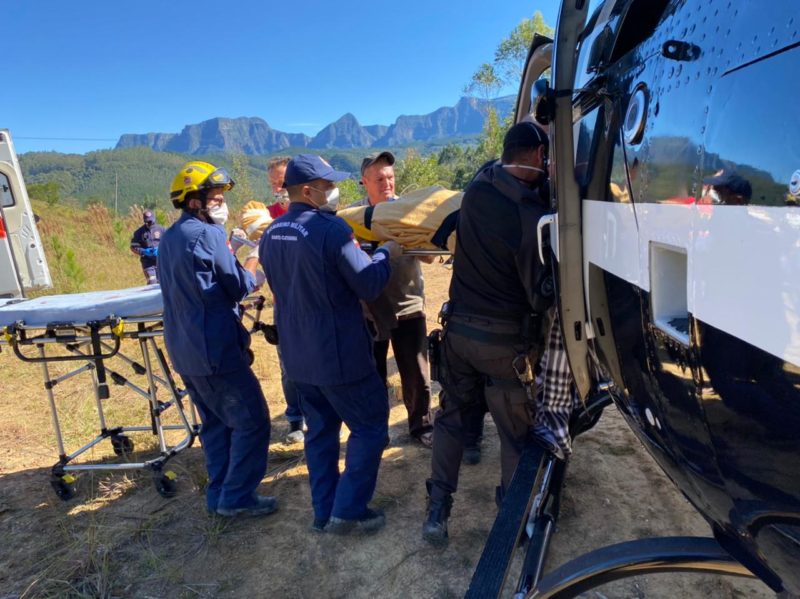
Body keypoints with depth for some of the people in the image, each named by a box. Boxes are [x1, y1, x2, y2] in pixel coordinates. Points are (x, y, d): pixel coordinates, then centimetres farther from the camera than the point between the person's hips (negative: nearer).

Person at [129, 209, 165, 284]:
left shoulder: (160, 229, 4)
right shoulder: (139, 232, 1)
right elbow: (133, 247, 2)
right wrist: (143, 251, -16)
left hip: (160, 260, 2)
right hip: (147, 261, -2)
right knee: (152, 282, -13)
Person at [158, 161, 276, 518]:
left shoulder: (169, 239, 13)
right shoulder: (207, 233, -14)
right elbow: (238, 286, -10)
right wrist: (252, 273, 10)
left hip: (184, 350, 10)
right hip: (214, 349, -9)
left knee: (216, 422, 18)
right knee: (252, 421, 0)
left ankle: (218, 495, 26)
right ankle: (237, 497, 6)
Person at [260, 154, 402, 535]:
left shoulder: (271, 234, 5)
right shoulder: (332, 229, -20)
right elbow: (369, 286, -16)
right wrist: (385, 254, 2)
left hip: (296, 354, 8)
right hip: (339, 354, -8)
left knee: (320, 430, 20)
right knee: (370, 426, 10)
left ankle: (324, 513, 29)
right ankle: (348, 511, 15)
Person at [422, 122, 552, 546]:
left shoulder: (479, 185, -4)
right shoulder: (532, 215, -21)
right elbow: (540, 295, -16)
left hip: (459, 328, 6)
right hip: (506, 341, -5)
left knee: (451, 416, 19)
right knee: (516, 433, 14)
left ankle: (437, 511, 25)